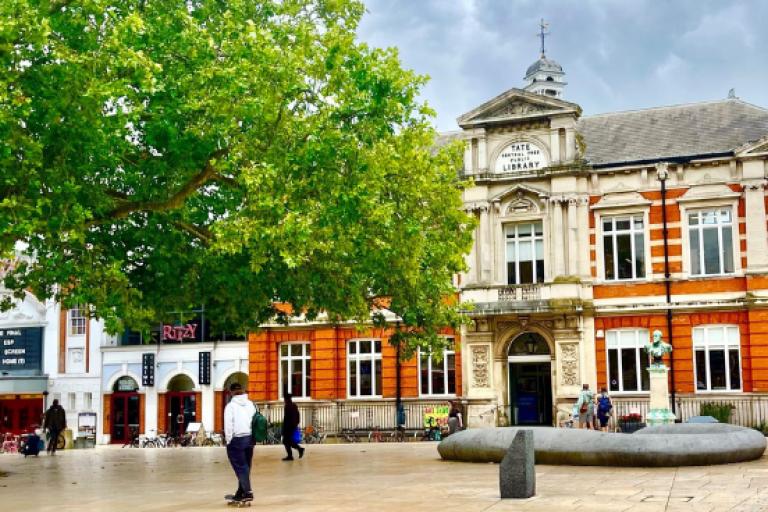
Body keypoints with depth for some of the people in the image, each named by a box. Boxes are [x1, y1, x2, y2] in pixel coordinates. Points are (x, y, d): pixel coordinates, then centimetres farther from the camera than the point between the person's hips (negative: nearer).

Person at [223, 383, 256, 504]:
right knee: (245, 467, 12)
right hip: (249, 439, 5)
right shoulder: (250, 404, 5)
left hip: (236, 440, -5)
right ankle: (240, 494, 21)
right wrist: (252, 437, 10)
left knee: (240, 467, -2)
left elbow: (228, 425, -11)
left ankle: (248, 493, -10)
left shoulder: (231, 406, -9)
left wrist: (228, 440, -2)